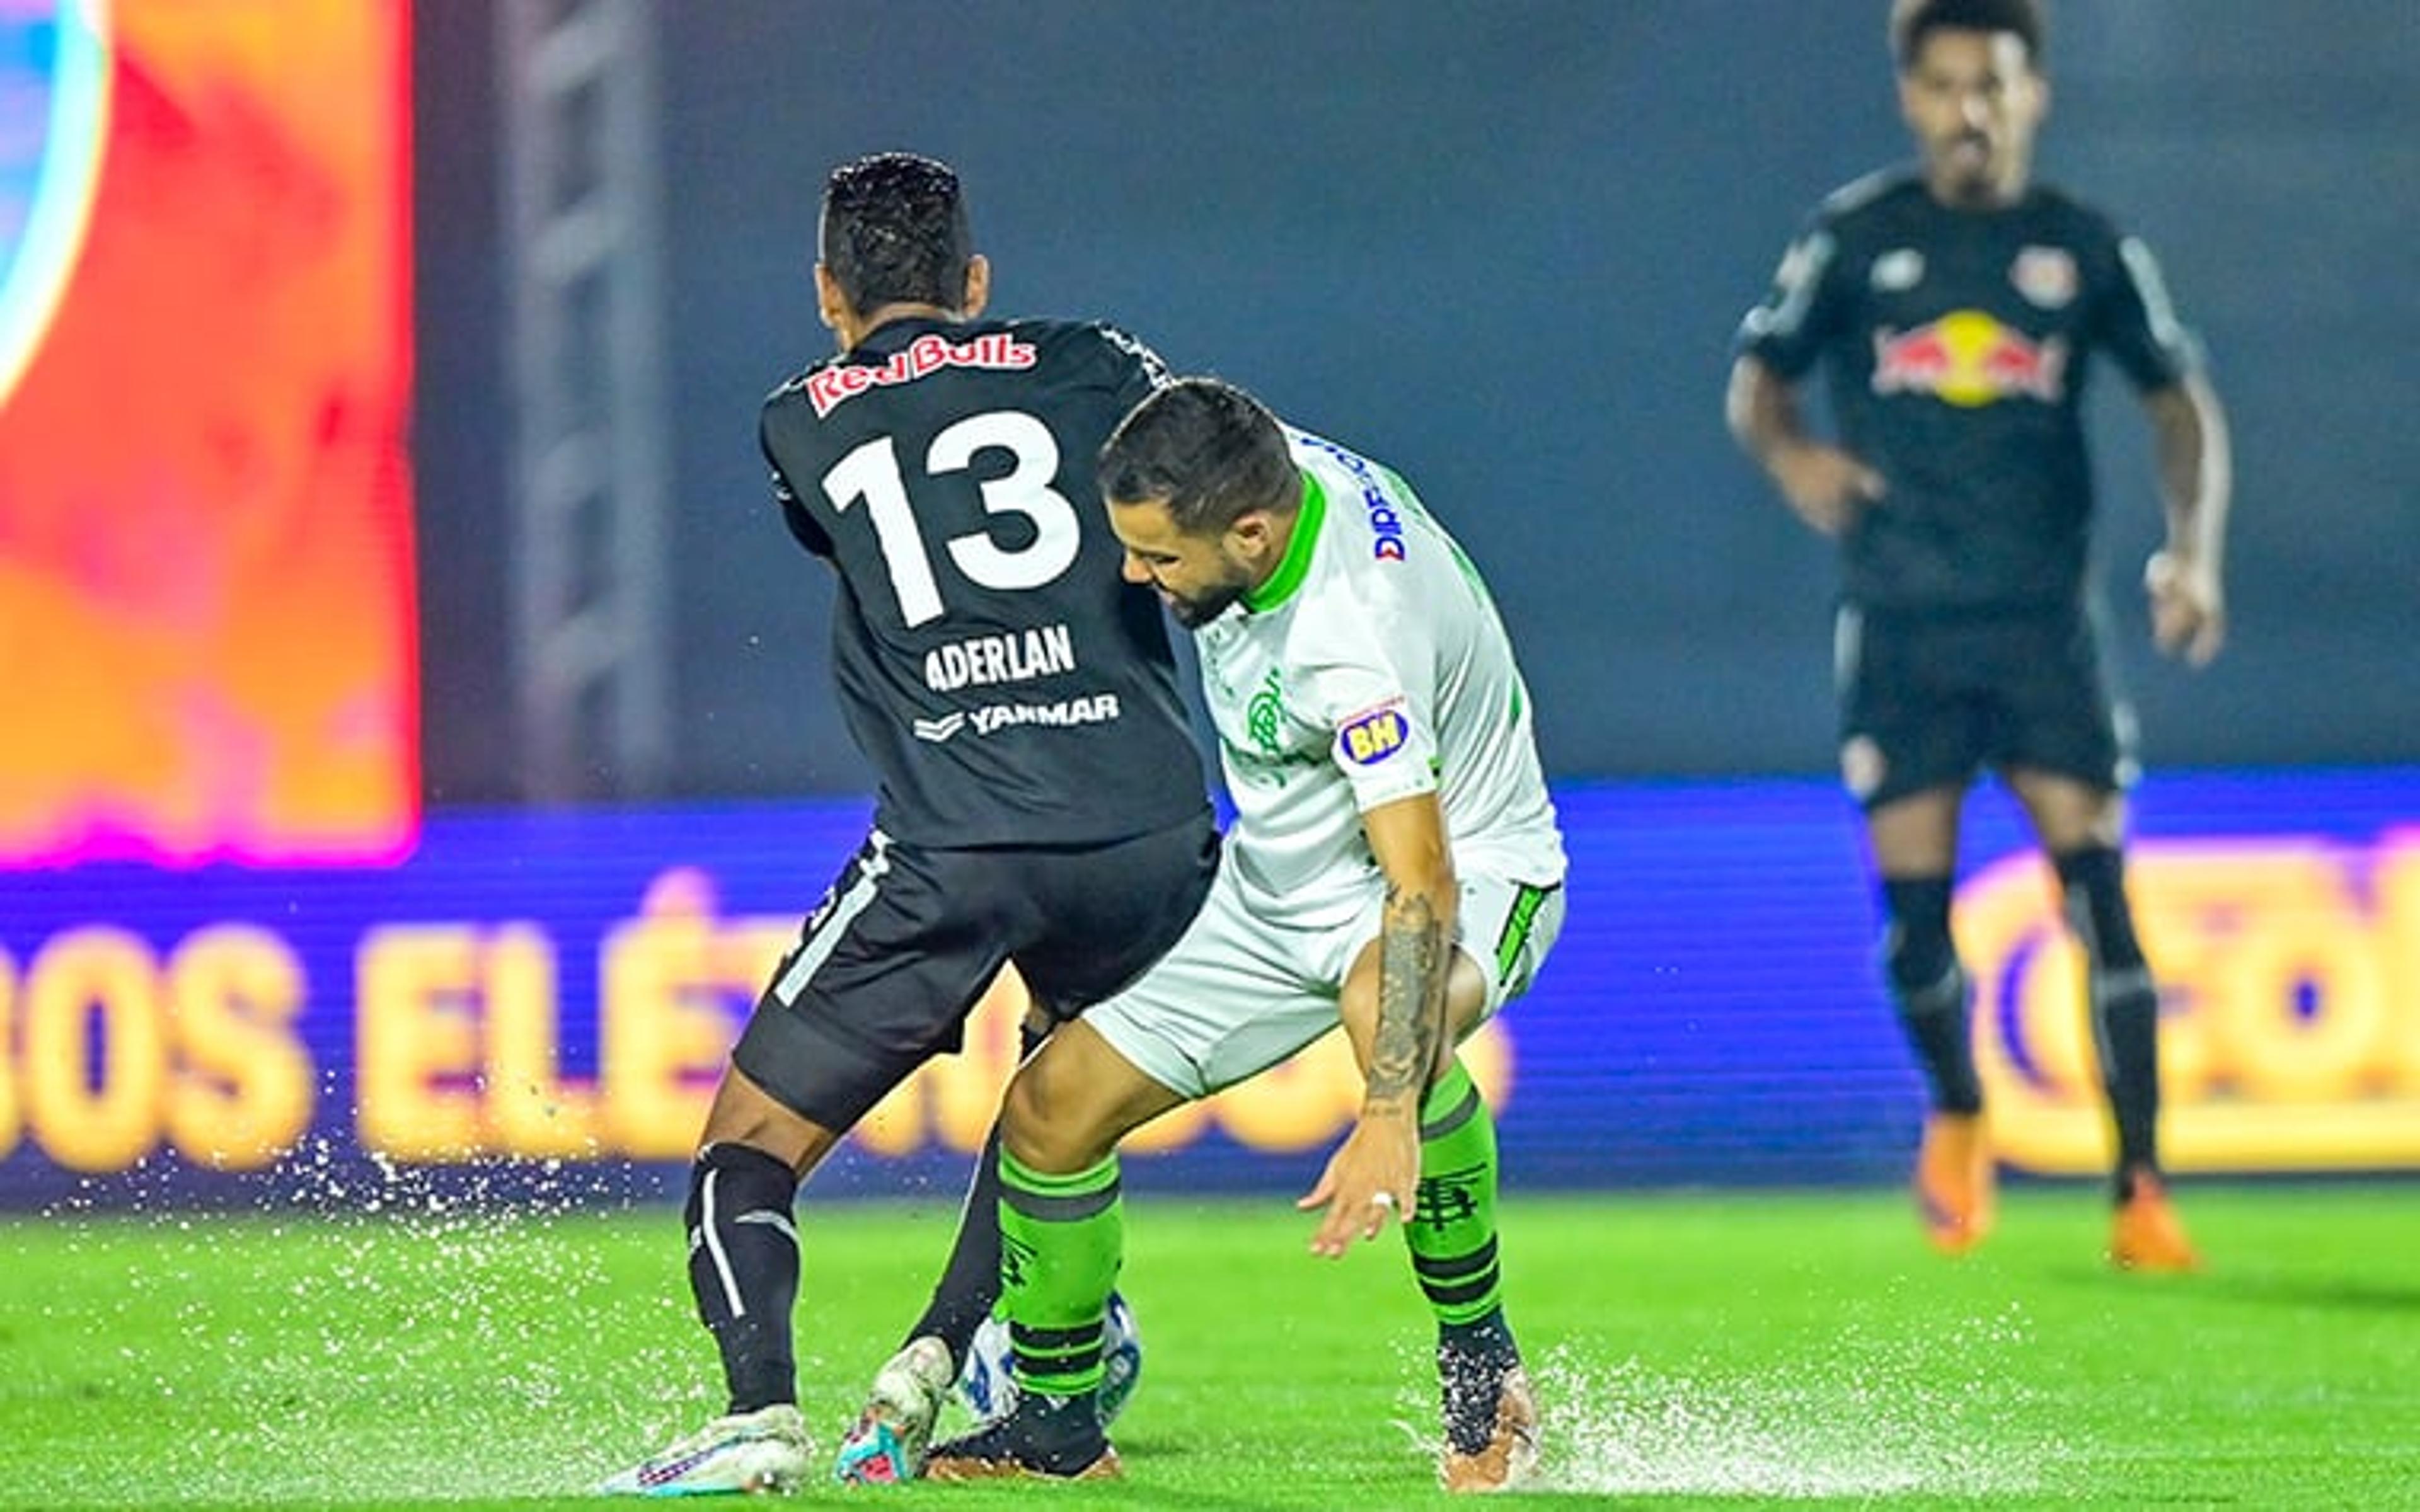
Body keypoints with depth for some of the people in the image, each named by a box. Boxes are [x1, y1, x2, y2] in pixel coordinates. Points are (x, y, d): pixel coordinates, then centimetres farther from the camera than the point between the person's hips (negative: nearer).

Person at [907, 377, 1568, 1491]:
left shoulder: (1353, 642, -38)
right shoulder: (1259, 468, -17)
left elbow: (1420, 890, -42)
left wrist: (1390, 1119, -49)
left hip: (1466, 878, -8)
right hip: (1278, 887, 8)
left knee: (1390, 1021, -43)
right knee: (1052, 1107, 3)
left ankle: (1478, 1357, -23)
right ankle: (1058, 1422, 22)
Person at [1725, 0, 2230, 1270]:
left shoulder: (2087, 249, 4)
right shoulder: (1854, 238, 3)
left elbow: (2179, 400, 11)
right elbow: (1756, 378, 11)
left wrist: (2193, 552, -3)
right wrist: (1790, 454, -11)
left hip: (2044, 616, 0)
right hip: (1898, 624, 0)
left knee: (2095, 881, -11)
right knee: (1915, 896, 0)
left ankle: (2141, 1194, -12)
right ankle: (1955, 1119, 31)